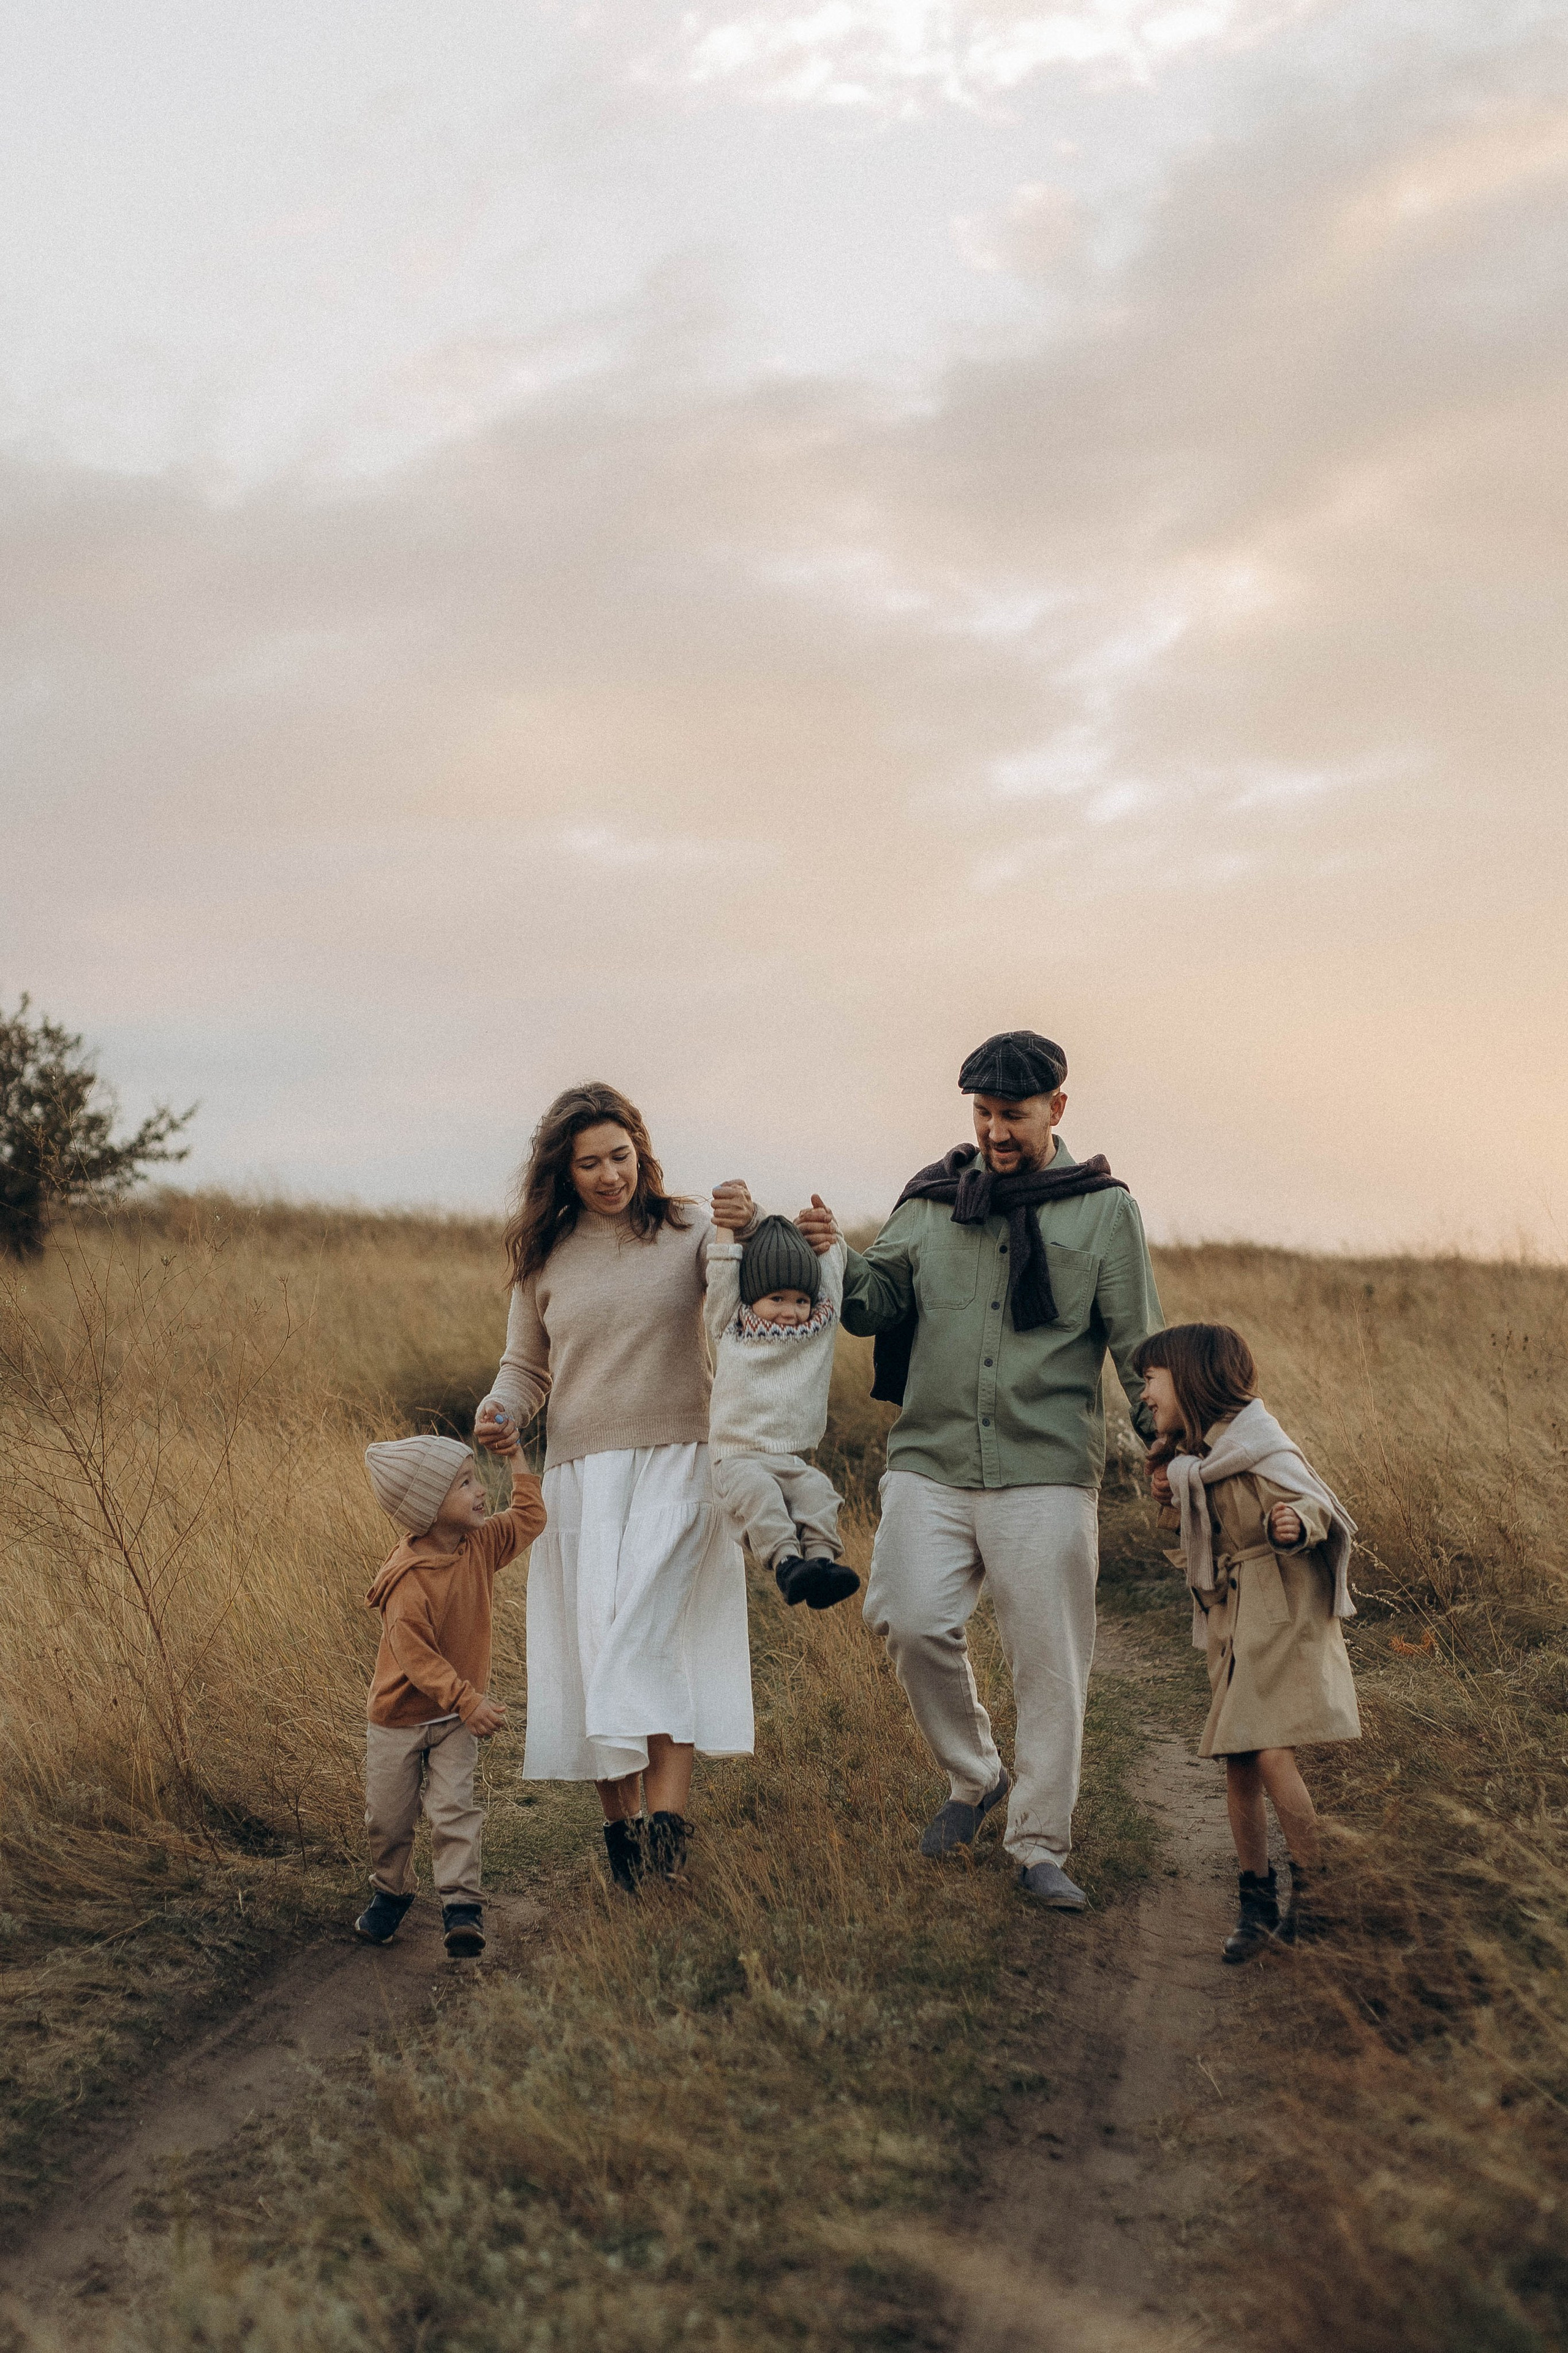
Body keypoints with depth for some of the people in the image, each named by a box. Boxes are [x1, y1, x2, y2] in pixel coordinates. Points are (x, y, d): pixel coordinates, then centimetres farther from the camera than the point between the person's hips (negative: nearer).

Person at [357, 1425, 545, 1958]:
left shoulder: (480, 1546, -6)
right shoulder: (407, 1579, -26)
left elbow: (529, 1519, 7)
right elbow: (415, 1655, -27)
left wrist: (515, 1458, 1)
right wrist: (468, 1701, -31)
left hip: (455, 1718, 4)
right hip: (399, 1716, -4)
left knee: (454, 1808, -11)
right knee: (388, 1818, 9)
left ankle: (462, 1905, -9)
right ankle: (390, 1893, 33)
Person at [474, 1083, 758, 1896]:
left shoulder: (687, 1233, 2)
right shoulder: (544, 1258, 8)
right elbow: (526, 1367, 16)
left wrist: (749, 1232, -27)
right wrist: (498, 1411, -6)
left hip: (679, 1464, -2)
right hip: (581, 1471, 2)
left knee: (644, 1632, -17)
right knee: (595, 1647, 0)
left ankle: (667, 1812, -19)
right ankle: (620, 1827, 10)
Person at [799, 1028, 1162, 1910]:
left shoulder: (1103, 1209, 4)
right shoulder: (934, 1199, 11)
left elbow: (1140, 1346, 4)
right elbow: (877, 1302, 9)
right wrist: (835, 1259, -11)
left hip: (1047, 1473, -2)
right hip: (931, 1463, 2)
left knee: (1051, 1663, 0)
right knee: (913, 1623, -10)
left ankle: (1041, 1846, 13)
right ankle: (975, 1777, 17)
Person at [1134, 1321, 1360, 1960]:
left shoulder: (1258, 1446, -14)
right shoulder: (1193, 1456, 13)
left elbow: (1315, 1505, -22)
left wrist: (1296, 1525, -42)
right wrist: (1173, 1498, 11)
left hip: (1285, 1617, -8)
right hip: (1231, 1623, 8)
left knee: (1272, 1755, -16)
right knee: (1237, 1764, 5)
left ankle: (1314, 1890, -4)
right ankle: (1256, 1901, 14)